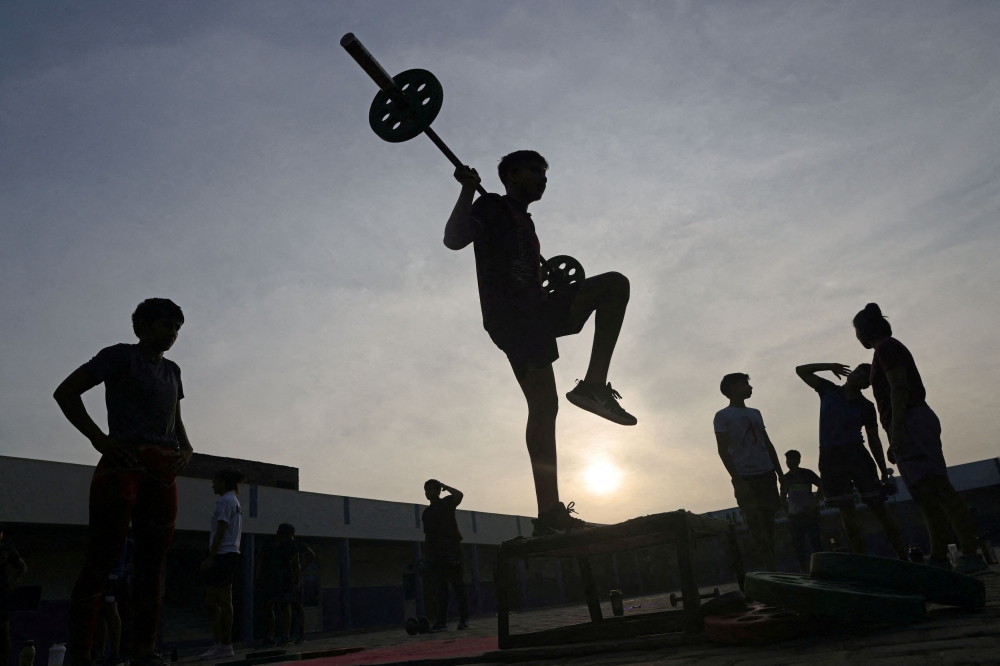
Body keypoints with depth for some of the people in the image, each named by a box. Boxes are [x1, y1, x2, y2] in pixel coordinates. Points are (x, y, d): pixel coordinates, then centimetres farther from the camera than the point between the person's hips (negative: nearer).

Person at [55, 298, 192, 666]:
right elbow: (65, 392, -5)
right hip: (124, 464, -7)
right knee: (101, 559, -7)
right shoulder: (121, 356, 2)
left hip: (163, 471, 7)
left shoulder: (172, 370, 21)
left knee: (152, 565, 4)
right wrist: (99, 439, -12)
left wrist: (186, 447, 7)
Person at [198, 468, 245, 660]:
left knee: (224, 602, -7)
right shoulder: (235, 501, 21)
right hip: (231, 554, 10)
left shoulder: (225, 501, -9)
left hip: (223, 555, -10)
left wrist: (210, 558, -17)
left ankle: (225, 646, -5)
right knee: (211, 602, 12)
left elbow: (220, 532, -16)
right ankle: (219, 644, 13)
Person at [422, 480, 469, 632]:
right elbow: (427, 535, 18)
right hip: (436, 552, 6)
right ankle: (442, 621, 2)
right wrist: (428, 554, 11)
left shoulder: (447, 503, 3)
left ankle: (464, 619, -2)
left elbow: (459, 495, -19)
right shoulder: (426, 513, 18)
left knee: (458, 584, -4)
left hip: (451, 549, -5)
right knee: (439, 587, 2)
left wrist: (444, 485, -7)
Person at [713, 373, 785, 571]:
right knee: (755, 524, -7)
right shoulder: (723, 416, 0)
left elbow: (768, 444, 22)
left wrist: (779, 472, 15)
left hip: (766, 474, 6)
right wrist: (738, 481, -15)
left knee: (768, 521, 6)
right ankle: (772, 569, -8)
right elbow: (723, 450, -7)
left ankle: (773, 566, 11)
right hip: (746, 476, -6)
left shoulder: (755, 413, 19)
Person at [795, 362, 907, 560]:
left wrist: (883, 469, -1)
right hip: (830, 457, 1)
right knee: (847, 513, 3)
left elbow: (874, 440, 6)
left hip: (856, 454, -1)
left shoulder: (866, 407, 4)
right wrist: (829, 366, -2)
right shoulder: (828, 390, 7)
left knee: (878, 507, -3)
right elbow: (801, 371, 8)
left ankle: (903, 557, 3)